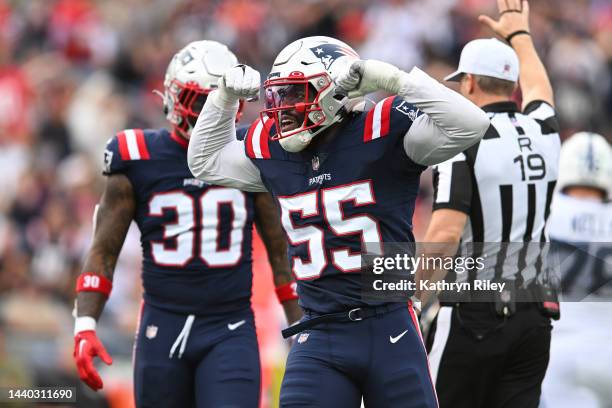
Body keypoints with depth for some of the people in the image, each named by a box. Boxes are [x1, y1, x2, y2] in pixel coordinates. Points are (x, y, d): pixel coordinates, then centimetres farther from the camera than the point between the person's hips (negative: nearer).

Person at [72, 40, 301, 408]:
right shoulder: (138, 161, 0)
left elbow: (280, 249, 10)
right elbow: (103, 251, 2)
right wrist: (85, 327, -10)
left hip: (230, 332, 0)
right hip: (163, 330, 1)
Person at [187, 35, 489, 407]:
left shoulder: (381, 132, -8)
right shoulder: (273, 149, 9)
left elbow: (470, 125, -20)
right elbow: (206, 163, 29)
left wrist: (391, 80, -22)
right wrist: (225, 98, 14)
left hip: (391, 332, -4)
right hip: (320, 338, 4)